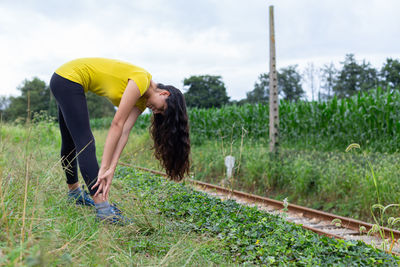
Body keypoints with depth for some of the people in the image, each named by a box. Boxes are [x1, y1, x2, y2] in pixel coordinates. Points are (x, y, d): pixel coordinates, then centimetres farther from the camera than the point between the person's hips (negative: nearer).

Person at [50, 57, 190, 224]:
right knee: (85, 143, -16)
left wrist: (111, 169, -18)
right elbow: (117, 124, -25)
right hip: (68, 78, -9)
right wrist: (104, 168, -24)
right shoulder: (141, 81, -23)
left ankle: (74, 192, 35)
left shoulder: (142, 100, 2)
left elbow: (124, 132, -8)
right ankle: (103, 208, -19)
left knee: (70, 141, 21)